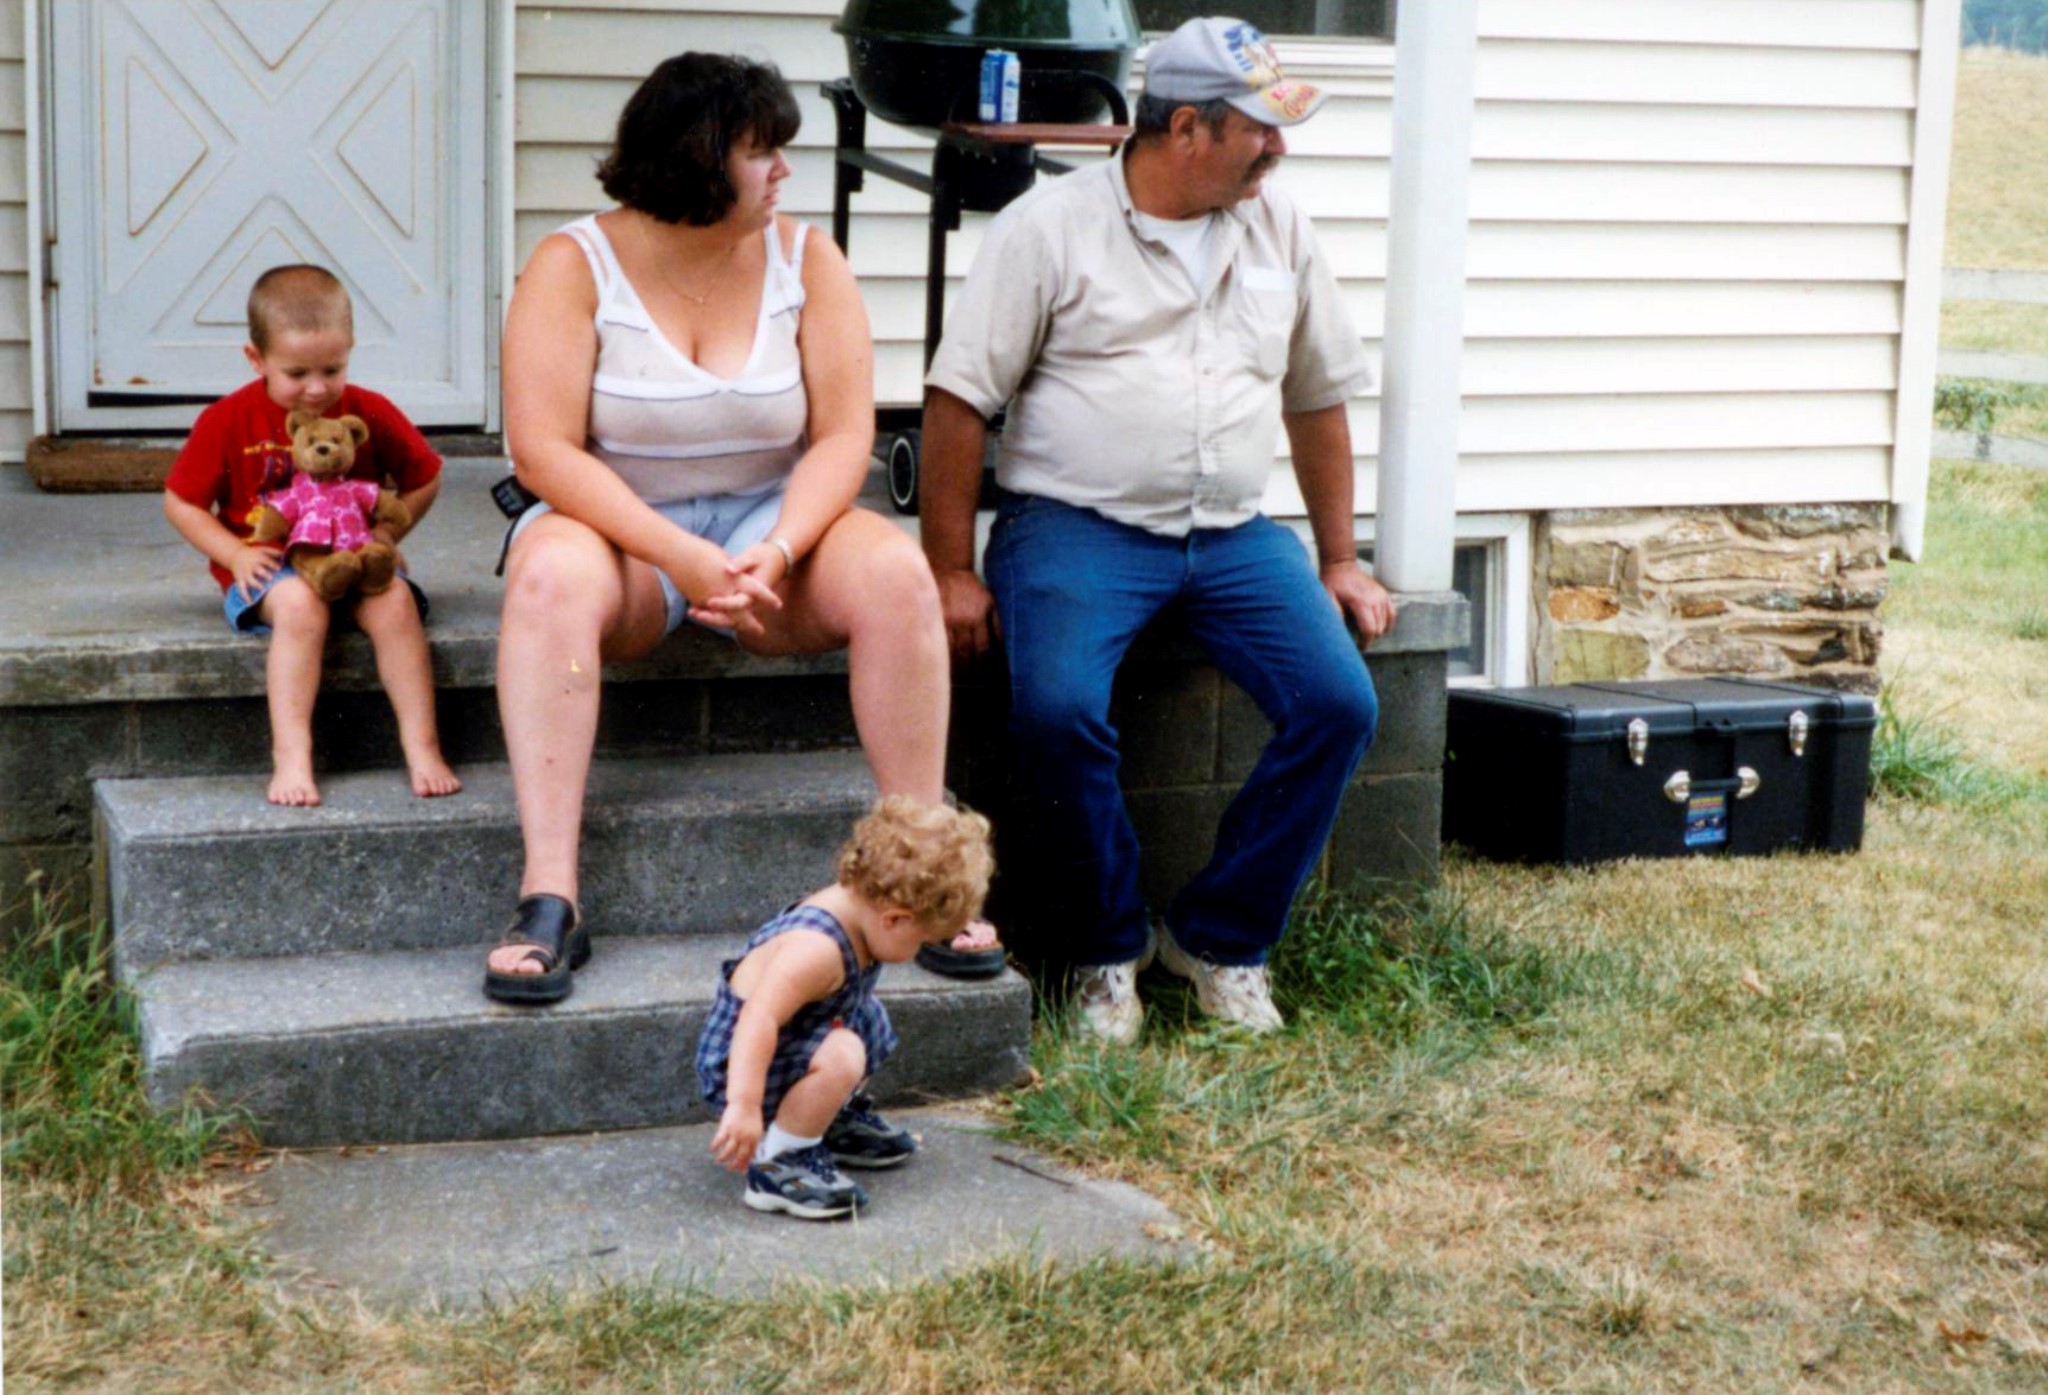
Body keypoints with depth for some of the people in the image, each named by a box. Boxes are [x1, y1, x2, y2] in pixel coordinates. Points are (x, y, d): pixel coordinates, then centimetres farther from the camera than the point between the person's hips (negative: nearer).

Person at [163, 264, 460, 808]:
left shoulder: (371, 412, 0)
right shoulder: (228, 421, -3)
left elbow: (424, 480, 11)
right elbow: (180, 503, 2)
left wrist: (385, 533, -6)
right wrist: (237, 555, -12)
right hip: (270, 566, -2)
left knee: (395, 601, -30)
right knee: (299, 605, -36)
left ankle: (422, 749, -27)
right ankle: (291, 757, -37)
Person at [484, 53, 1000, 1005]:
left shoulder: (807, 261, 0)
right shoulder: (575, 266, -8)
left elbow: (843, 436, -6)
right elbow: (544, 451, -16)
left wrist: (778, 552, -24)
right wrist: (684, 560, -27)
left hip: (770, 522, 2)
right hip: (620, 526, -2)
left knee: (897, 570, -27)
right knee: (551, 576, -36)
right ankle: (548, 898, -39)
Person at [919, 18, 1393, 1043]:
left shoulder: (1278, 229, 12)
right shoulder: (1049, 227, -2)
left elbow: (1318, 398, 20)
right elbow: (959, 398, -4)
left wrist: (1339, 562, 17)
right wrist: (951, 574, -10)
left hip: (1234, 534, 5)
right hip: (1076, 525, -4)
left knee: (1339, 703, -17)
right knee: (1058, 711, -30)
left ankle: (1221, 938, 1)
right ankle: (1106, 950, -5)